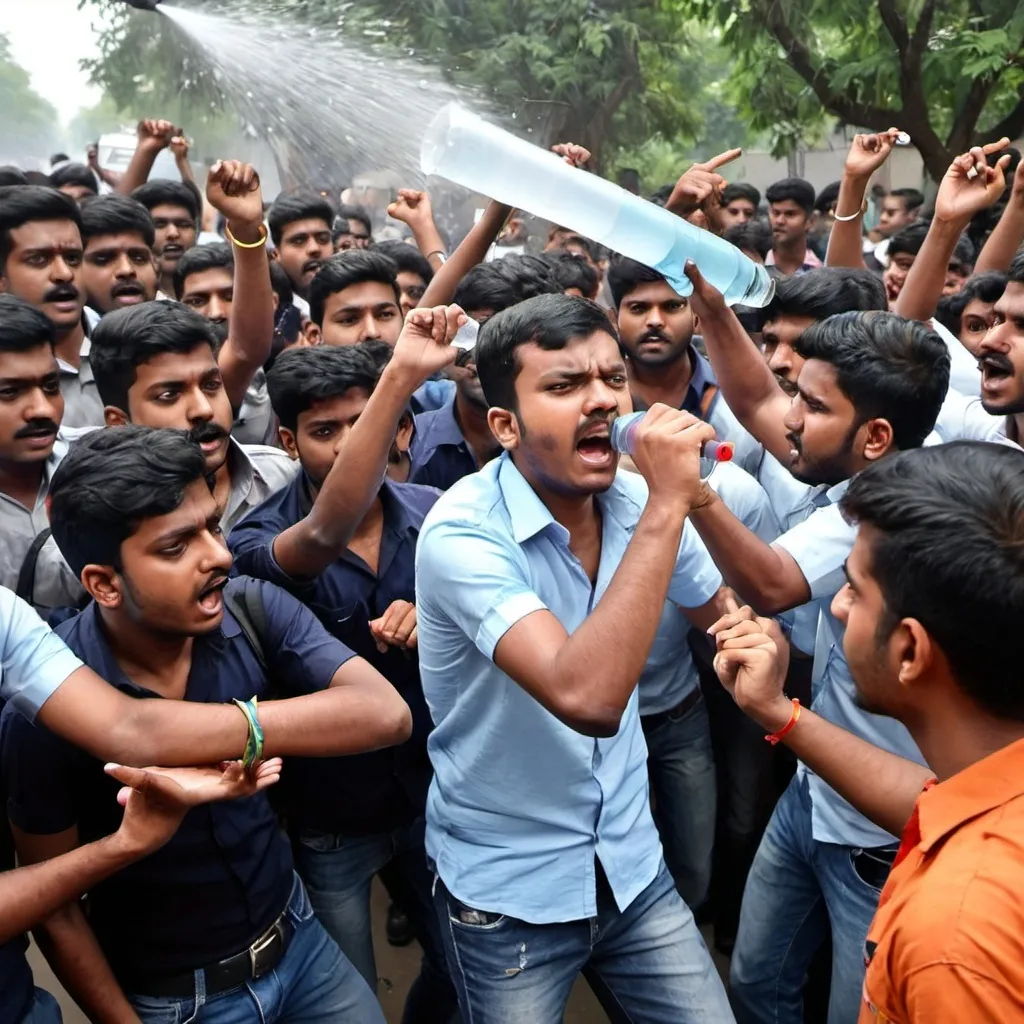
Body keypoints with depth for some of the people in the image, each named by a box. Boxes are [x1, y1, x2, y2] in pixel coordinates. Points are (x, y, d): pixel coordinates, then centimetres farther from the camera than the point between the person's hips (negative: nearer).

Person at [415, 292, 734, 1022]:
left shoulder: (636, 501, -7)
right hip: (506, 889, -4)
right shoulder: (464, 532, -24)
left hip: (631, 865, 5)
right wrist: (666, 503, -36)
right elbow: (586, 698, -38)